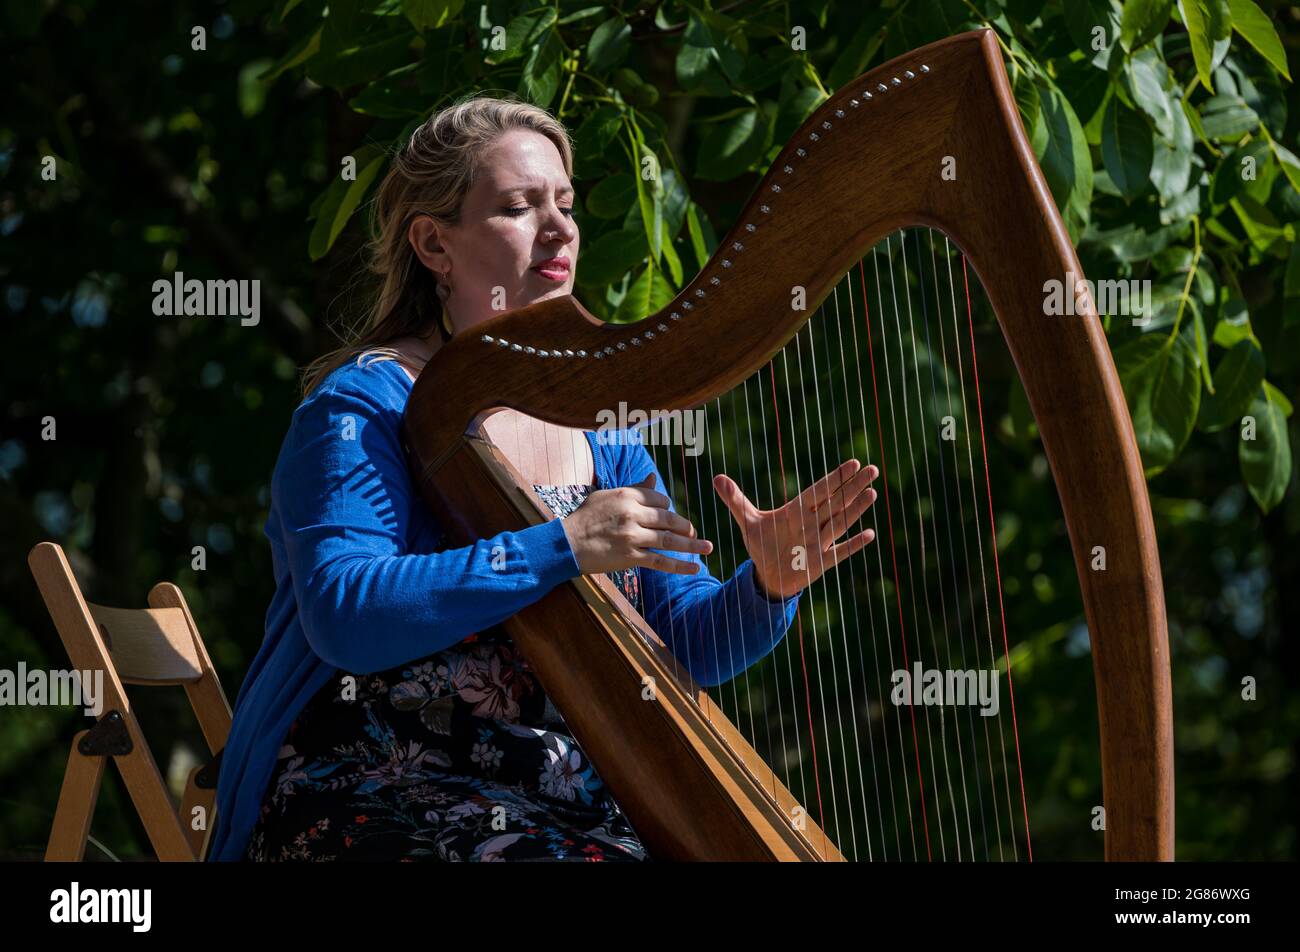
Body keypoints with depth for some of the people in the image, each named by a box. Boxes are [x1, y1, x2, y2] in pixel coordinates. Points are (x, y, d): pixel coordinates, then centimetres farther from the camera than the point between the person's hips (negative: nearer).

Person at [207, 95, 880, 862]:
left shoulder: (597, 423, 13)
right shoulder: (363, 404, -5)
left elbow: (685, 642, 10)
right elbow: (345, 613, -21)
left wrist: (769, 587, -12)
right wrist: (561, 548, -26)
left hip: (571, 802, 6)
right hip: (378, 800, -6)